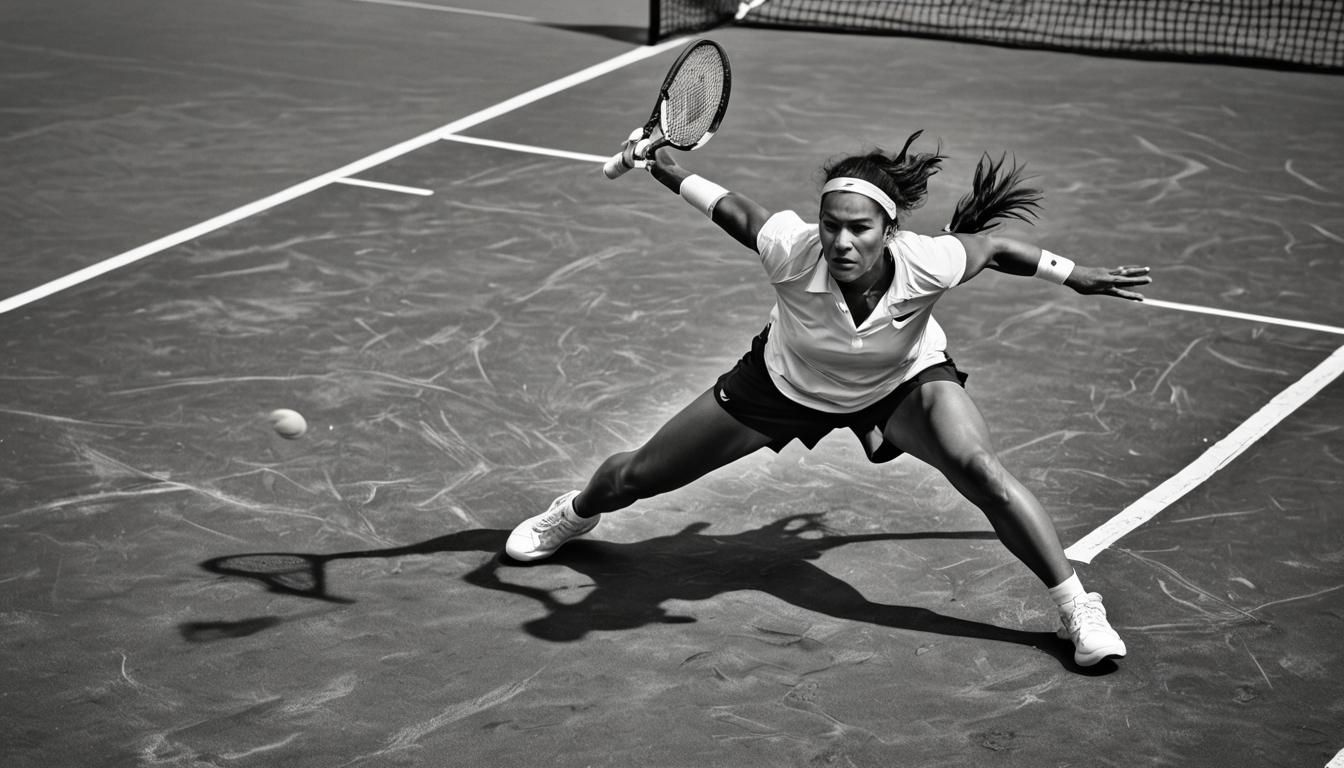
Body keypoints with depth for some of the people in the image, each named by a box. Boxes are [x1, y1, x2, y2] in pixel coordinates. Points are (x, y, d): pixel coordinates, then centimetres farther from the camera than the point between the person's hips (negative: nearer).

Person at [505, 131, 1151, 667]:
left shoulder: (926, 263, -38)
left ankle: (1076, 608, -11)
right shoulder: (791, 251, -39)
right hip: (786, 381, 1)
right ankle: (574, 513, 48)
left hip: (903, 383, -1)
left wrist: (1078, 276, -5)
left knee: (979, 469, -30)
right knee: (637, 477, 10)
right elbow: (735, 209, -17)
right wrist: (667, 170, -17)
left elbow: (993, 247, -16)